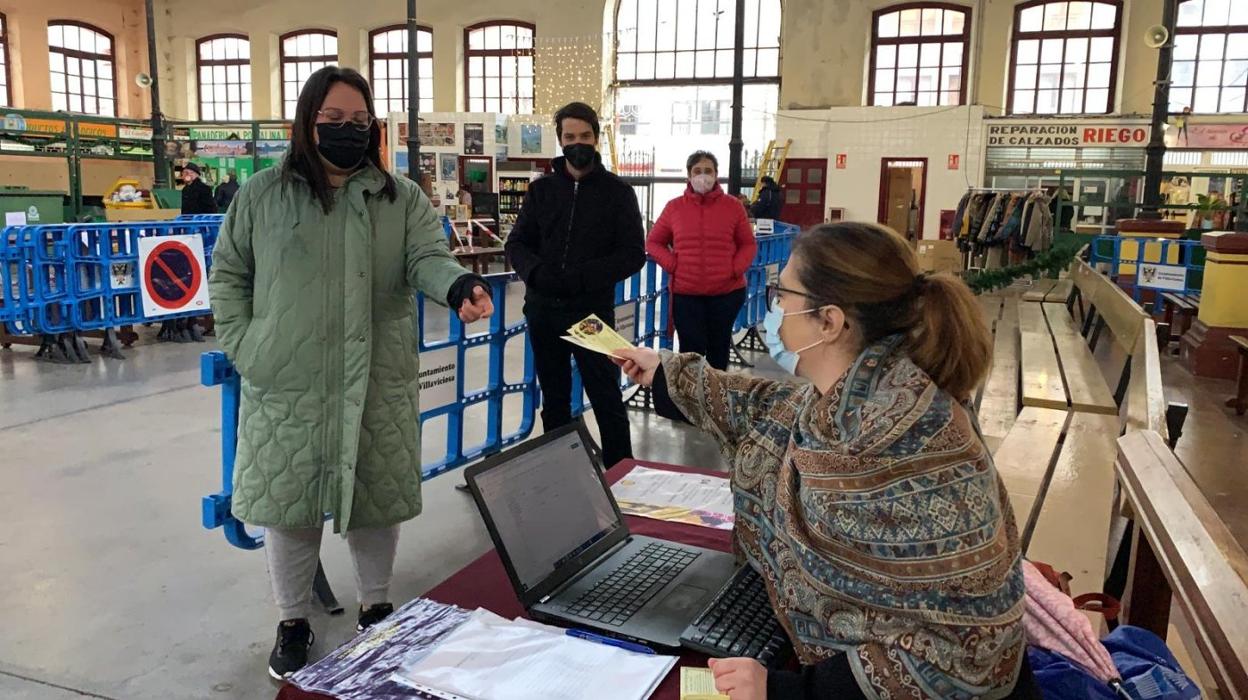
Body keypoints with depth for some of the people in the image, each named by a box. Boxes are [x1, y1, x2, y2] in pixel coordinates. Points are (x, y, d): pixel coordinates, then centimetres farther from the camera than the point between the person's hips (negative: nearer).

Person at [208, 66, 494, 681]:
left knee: (375, 500, 11)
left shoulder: (403, 199, 4)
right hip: (286, 386, 0)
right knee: (288, 502, 8)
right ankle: (292, 622, 29)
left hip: (378, 385, 1)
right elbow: (228, 275, 10)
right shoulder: (262, 195, 4)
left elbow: (426, 259, -10)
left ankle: (376, 608, 33)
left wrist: (459, 286, -33)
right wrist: (242, 347, -1)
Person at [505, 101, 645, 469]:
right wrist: (536, 272, -14)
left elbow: (633, 255, -5)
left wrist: (581, 277, -18)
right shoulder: (542, 189, 9)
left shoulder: (618, 191, 0)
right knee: (554, 400, 13)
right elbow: (517, 244, 9)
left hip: (592, 310, -3)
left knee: (607, 400, 0)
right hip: (543, 310, 4)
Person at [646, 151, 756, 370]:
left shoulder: (733, 206, 2)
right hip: (685, 293, -1)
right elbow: (653, 242, 10)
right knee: (691, 350, -3)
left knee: (719, 348, 13)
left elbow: (748, 244, 8)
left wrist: (736, 268, -9)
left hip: (727, 292, 1)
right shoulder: (674, 207, 3)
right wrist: (672, 265, -6)